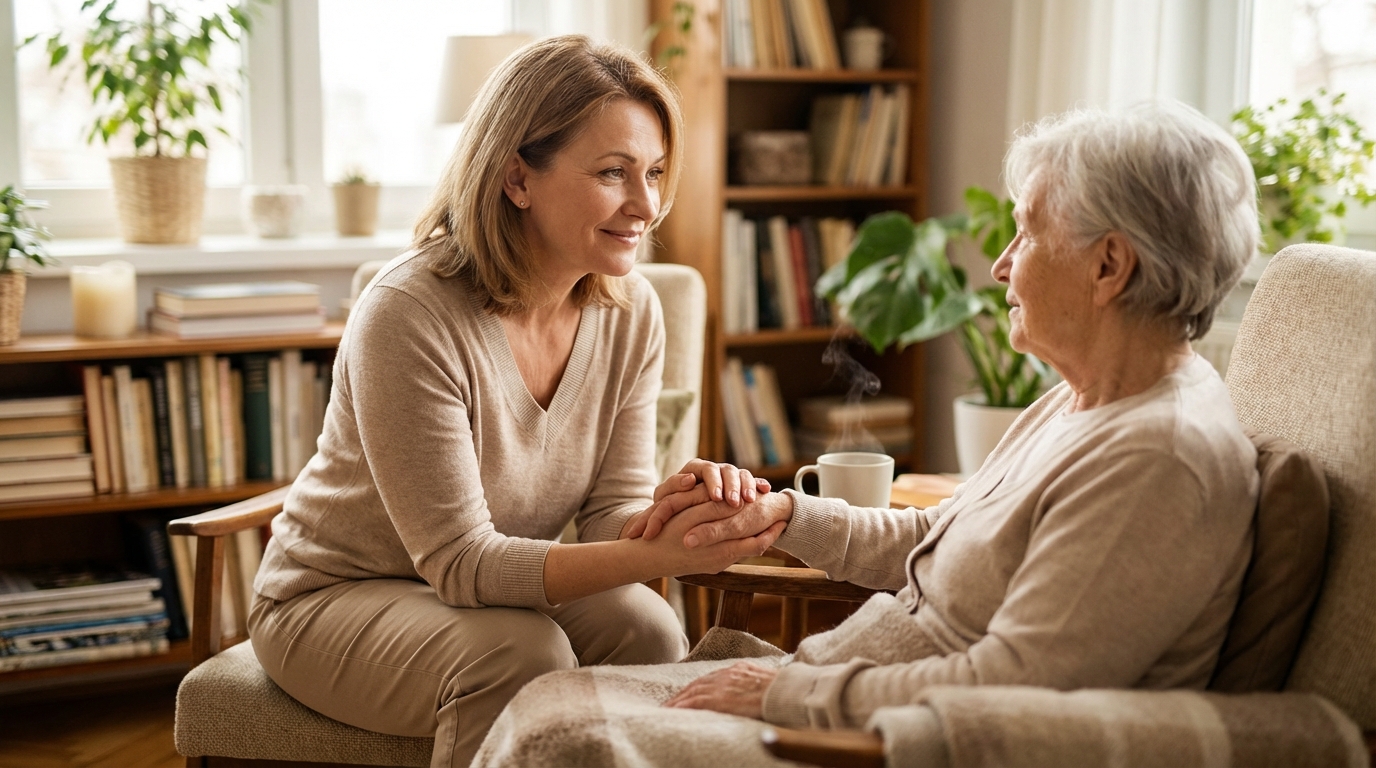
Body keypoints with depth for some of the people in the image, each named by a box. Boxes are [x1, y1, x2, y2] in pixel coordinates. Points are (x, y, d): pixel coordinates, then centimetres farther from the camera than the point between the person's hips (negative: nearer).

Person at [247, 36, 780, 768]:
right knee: (525, 654, -33)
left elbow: (610, 515, -7)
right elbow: (460, 563, -27)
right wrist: (654, 558, -40)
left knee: (647, 631, -24)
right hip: (335, 598, -5)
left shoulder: (631, 311, -9)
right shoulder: (408, 315, -28)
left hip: (499, 590, 5)